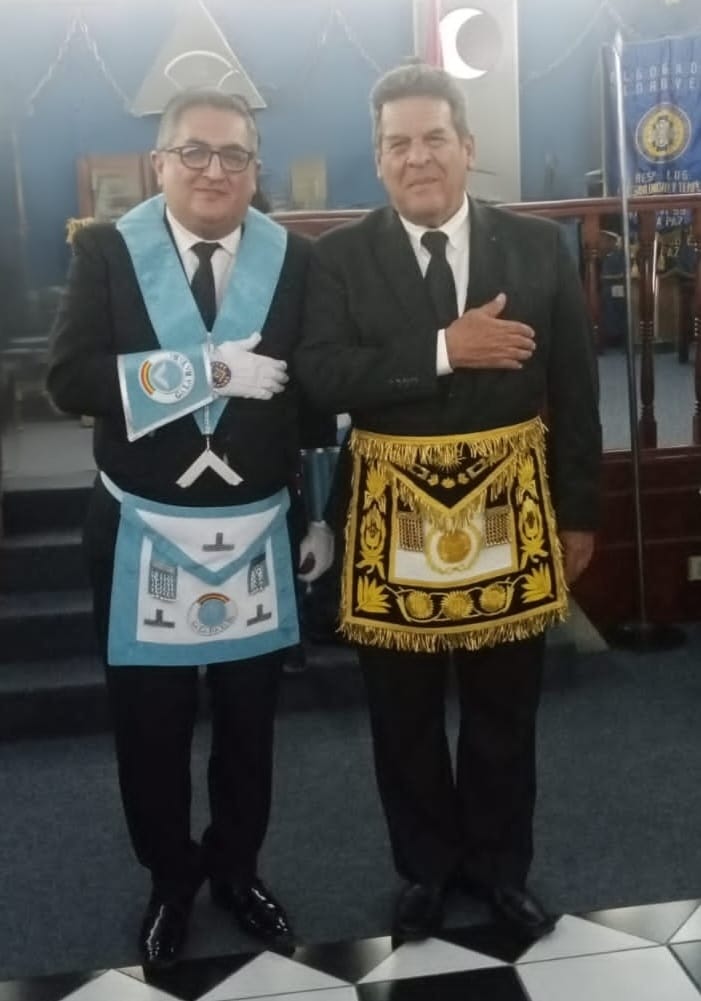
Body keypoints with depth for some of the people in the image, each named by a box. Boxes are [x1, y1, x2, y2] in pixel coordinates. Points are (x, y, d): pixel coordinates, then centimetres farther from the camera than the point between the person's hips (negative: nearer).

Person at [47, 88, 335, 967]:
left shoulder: (293, 259, 0)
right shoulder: (106, 251, -5)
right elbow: (71, 379, -17)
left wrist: (325, 513, 4)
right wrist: (210, 371, -23)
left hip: (256, 532, 1)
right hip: (141, 532, -1)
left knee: (248, 717, 15)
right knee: (149, 722, 13)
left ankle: (236, 869, 37)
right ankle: (170, 880, 35)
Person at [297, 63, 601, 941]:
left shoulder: (538, 248, 1)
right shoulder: (340, 258, -3)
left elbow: (573, 391, 4)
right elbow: (320, 376, -16)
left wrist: (578, 512, 4)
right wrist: (443, 349, -24)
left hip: (511, 506, 1)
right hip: (392, 514, -1)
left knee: (504, 708, 15)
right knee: (405, 715, 14)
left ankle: (497, 865, 37)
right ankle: (424, 867, 36)